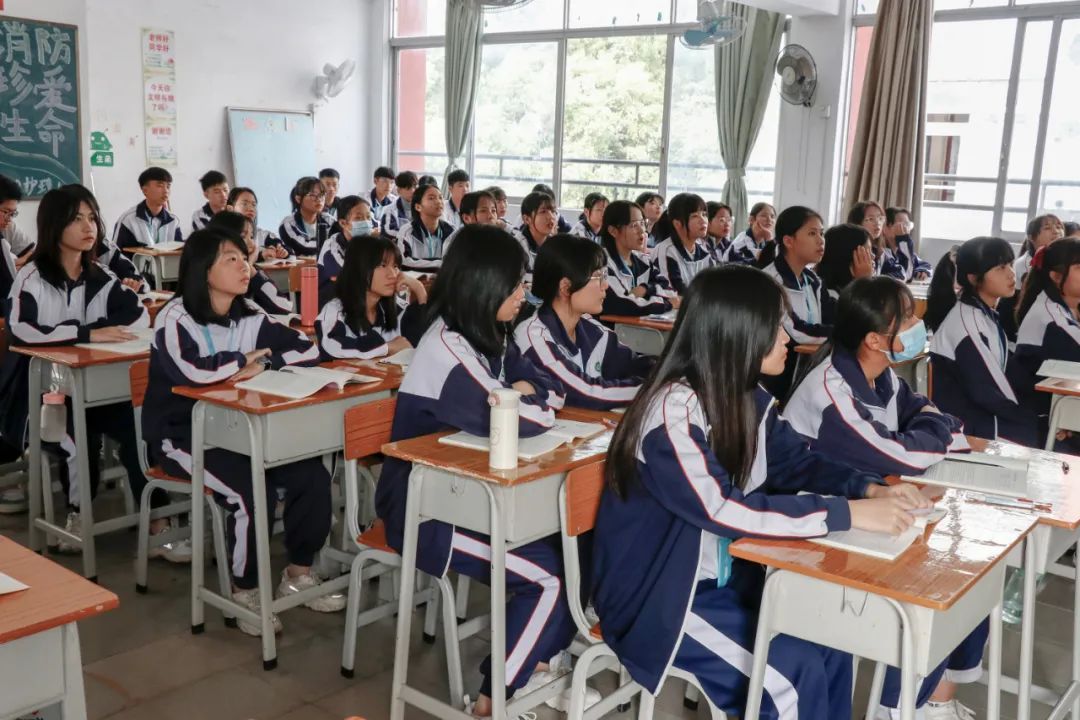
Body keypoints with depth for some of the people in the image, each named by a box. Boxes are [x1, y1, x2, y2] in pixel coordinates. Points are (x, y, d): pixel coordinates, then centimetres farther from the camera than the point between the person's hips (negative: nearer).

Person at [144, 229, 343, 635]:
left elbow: (307, 349, 2)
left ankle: (298, 574, 7)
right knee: (253, 492, -28)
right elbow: (194, 371, -32)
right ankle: (245, 591, -4)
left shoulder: (250, 318, 7)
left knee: (311, 476, -13)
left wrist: (262, 365, -14)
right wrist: (244, 359, -15)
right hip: (182, 435, -6)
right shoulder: (175, 318, -13)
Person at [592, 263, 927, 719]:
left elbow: (796, 463, 10)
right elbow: (724, 510, -31)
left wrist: (870, 488, -8)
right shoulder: (673, 410, -26)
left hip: (723, 577, 7)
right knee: (794, 673, -15)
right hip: (656, 595, -7)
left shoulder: (749, 400, -1)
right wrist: (849, 513, -29)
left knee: (830, 644, -5)